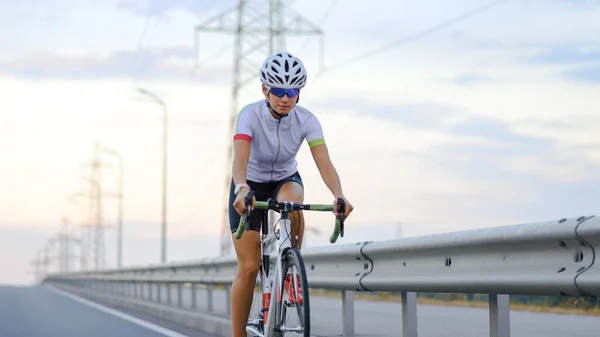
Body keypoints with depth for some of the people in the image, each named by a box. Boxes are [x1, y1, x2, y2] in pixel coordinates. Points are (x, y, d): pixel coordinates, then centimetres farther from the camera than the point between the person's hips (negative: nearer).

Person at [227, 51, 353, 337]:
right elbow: (240, 158, -41)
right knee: (248, 268, -10)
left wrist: (338, 196, -49)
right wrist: (241, 190, -61)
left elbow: (324, 163, -30)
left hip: (285, 180, 2)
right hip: (250, 186, -1)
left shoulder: (306, 120, -20)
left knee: (292, 200, -38)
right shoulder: (250, 115, -26)